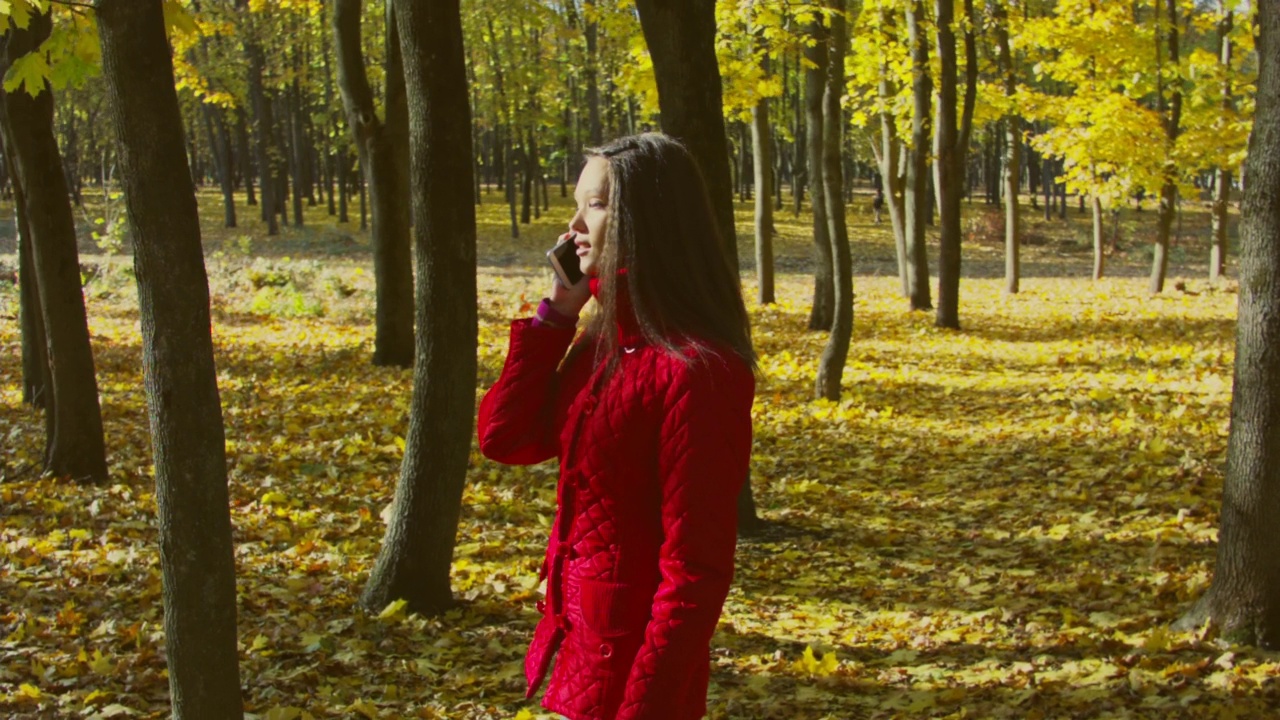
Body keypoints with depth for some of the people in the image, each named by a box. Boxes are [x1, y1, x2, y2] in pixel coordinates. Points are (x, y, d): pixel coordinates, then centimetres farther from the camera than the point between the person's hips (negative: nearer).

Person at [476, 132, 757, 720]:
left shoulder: (695, 371, -21)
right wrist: (556, 313, -1)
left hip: (632, 666, -9)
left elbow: (695, 570, -22)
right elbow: (504, 440, 4)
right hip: (580, 649, 9)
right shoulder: (604, 344, 7)